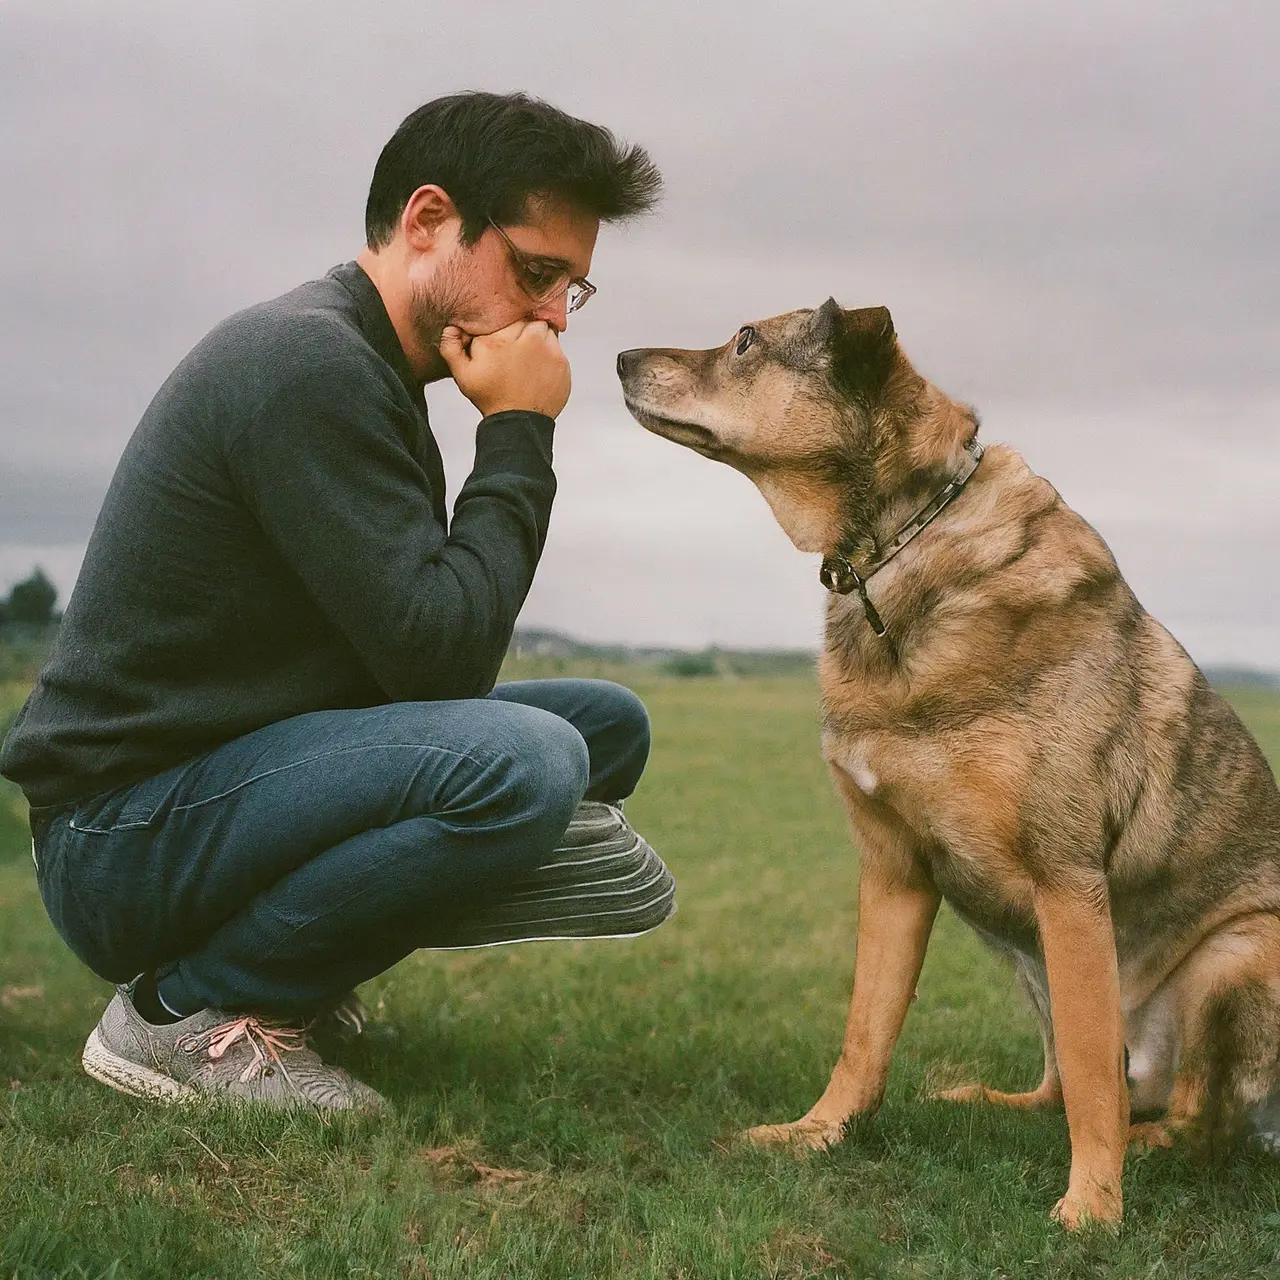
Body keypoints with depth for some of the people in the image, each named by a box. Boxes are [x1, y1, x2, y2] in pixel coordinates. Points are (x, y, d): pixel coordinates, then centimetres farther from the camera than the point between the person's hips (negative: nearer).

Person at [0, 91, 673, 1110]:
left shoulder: (362, 370, 13)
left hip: (228, 778, 10)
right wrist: (517, 434, -14)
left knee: (608, 724, 10)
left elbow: (422, 651, 13)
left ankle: (295, 967, 7)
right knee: (523, 760, -31)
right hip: (123, 830, -10)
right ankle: (186, 1011, -11)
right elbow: (437, 653, -23)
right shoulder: (308, 364, -19)